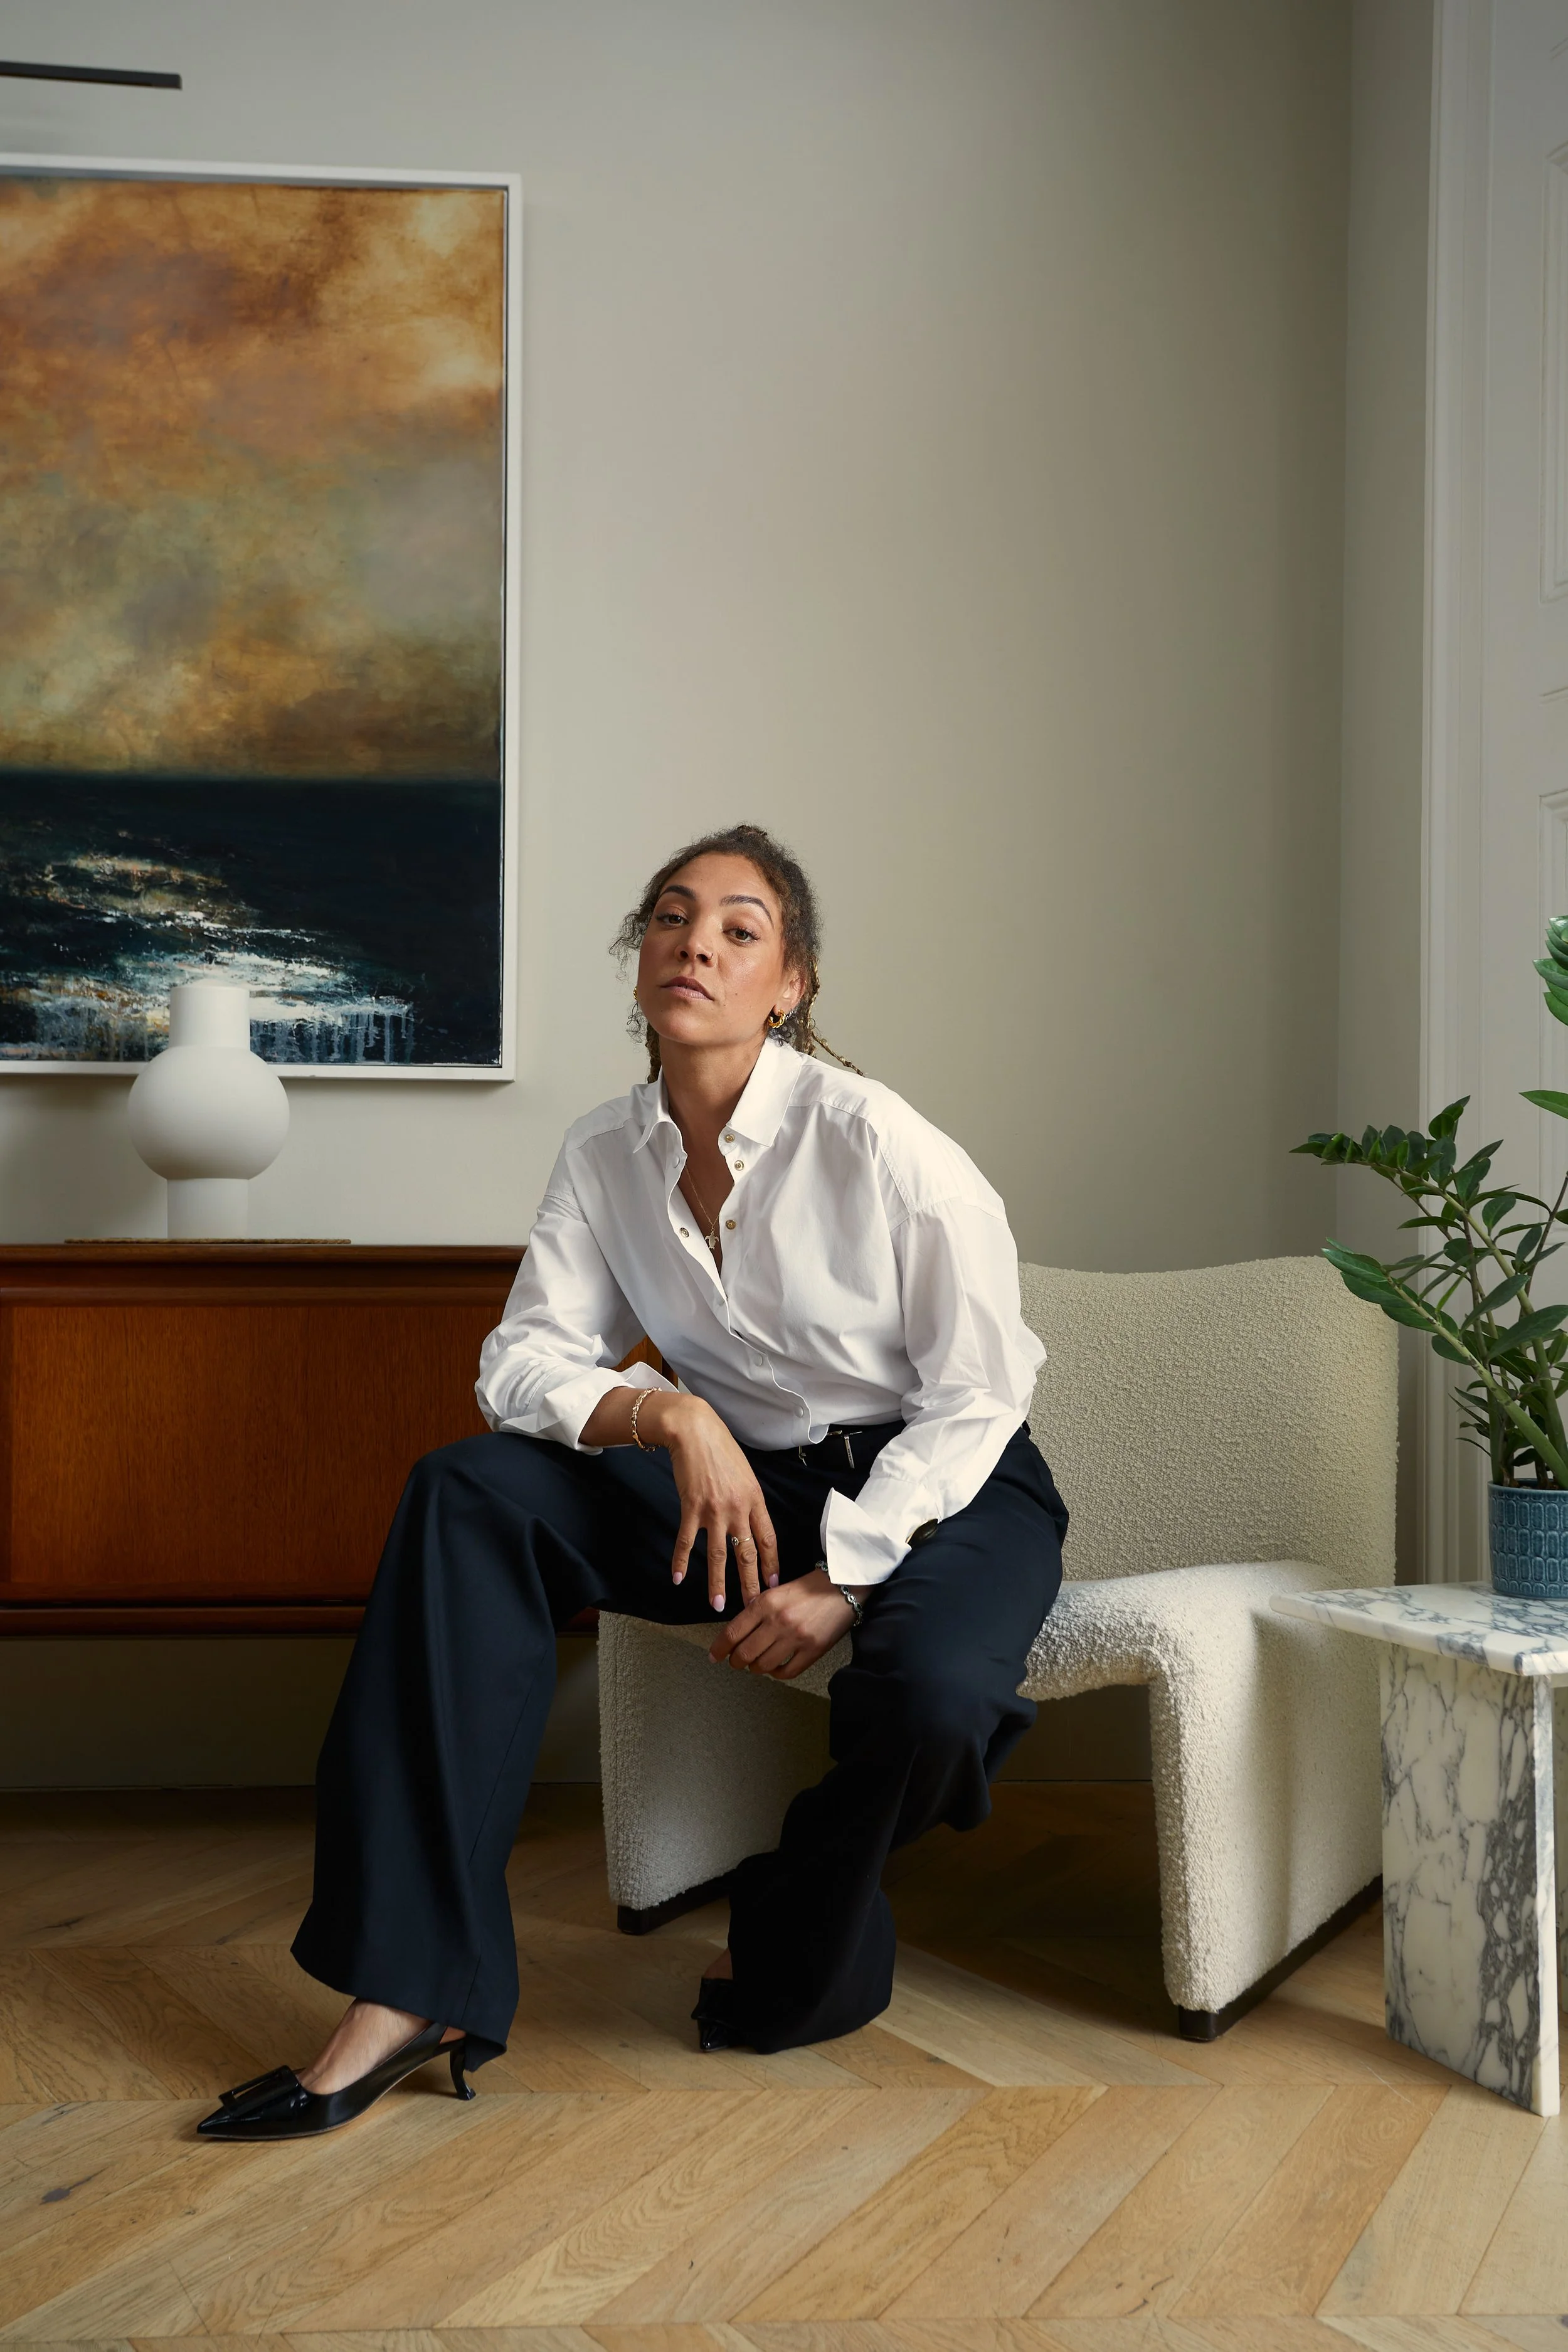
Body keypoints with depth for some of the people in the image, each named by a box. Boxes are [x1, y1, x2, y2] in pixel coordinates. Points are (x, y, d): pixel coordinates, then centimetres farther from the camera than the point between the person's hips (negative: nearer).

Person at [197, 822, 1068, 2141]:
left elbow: (978, 1398, -15)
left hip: (947, 1489, -4)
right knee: (467, 1496, -18)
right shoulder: (607, 1155, -3)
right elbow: (524, 1359, -5)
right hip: (746, 1482, 4)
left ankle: (791, 1968, 1)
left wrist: (841, 1579, -22)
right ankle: (412, 1991, -20)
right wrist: (670, 1413, -25)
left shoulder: (875, 1142, -19)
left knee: (931, 1691, -37)